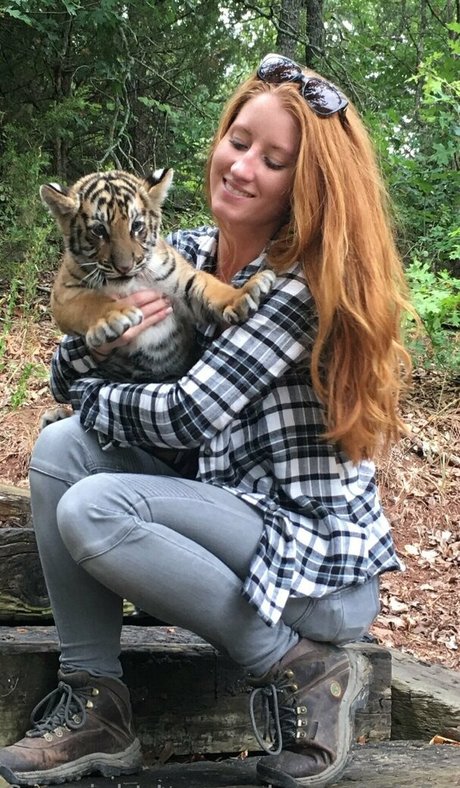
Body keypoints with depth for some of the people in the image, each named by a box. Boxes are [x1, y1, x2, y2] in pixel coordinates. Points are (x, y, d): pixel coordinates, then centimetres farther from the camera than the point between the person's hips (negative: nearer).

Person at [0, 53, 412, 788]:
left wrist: (91, 396, -7)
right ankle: (94, 704, -5)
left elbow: (184, 419, -25)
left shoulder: (308, 285, -19)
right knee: (60, 447, -9)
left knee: (93, 509, -24)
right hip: (222, 508, 7)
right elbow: (68, 381, 5)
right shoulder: (184, 254, 3)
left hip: (319, 562, -7)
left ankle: (302, 670, -10)